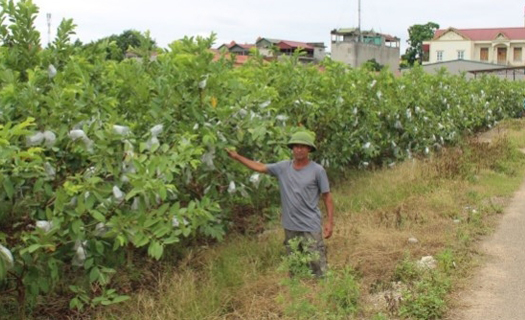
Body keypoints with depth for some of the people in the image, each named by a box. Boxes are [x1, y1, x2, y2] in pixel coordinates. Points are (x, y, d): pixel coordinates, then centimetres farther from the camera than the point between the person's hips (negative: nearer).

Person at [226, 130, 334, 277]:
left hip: (311, 227, -4)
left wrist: (330, 222, -7)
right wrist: (236, 156, 5)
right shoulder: (283, 167, 1)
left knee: (318, 267, -3)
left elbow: (327, 197, -4)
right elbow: (259, 167, 8)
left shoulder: (317, 170, -8)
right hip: (290, 227, 4)